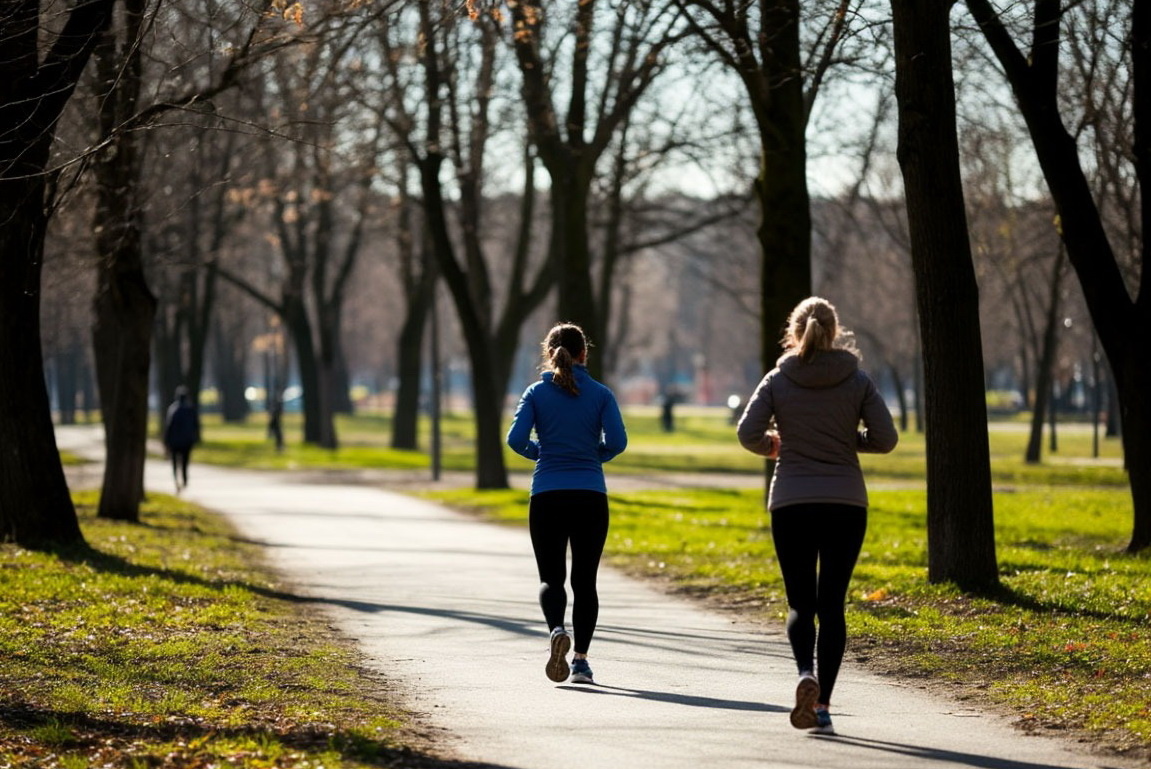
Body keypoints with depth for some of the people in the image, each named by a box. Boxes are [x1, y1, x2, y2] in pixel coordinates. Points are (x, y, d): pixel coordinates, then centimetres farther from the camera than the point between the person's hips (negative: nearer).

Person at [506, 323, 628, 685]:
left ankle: (557, 630, -25)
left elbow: (516, 439, -7)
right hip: (591, 497, 0)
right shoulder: (600, 394, 2)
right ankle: (580, 659, 5)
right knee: (584, 579, 10)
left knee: (551, 577, 5)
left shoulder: (536, 393, 2)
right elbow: (616, 441, -7)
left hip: (547, 496, 0)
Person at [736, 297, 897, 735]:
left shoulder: (778, 380, -1)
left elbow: (748, 434, -7)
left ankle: (806, 674, -22)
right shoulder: (857, 381, 0)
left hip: (791, 503, -1)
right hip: (845, 504, 1)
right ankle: (823, 705, 3)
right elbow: (885, 438, -3)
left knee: (800, 602, 6)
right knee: (832, 604, 7)